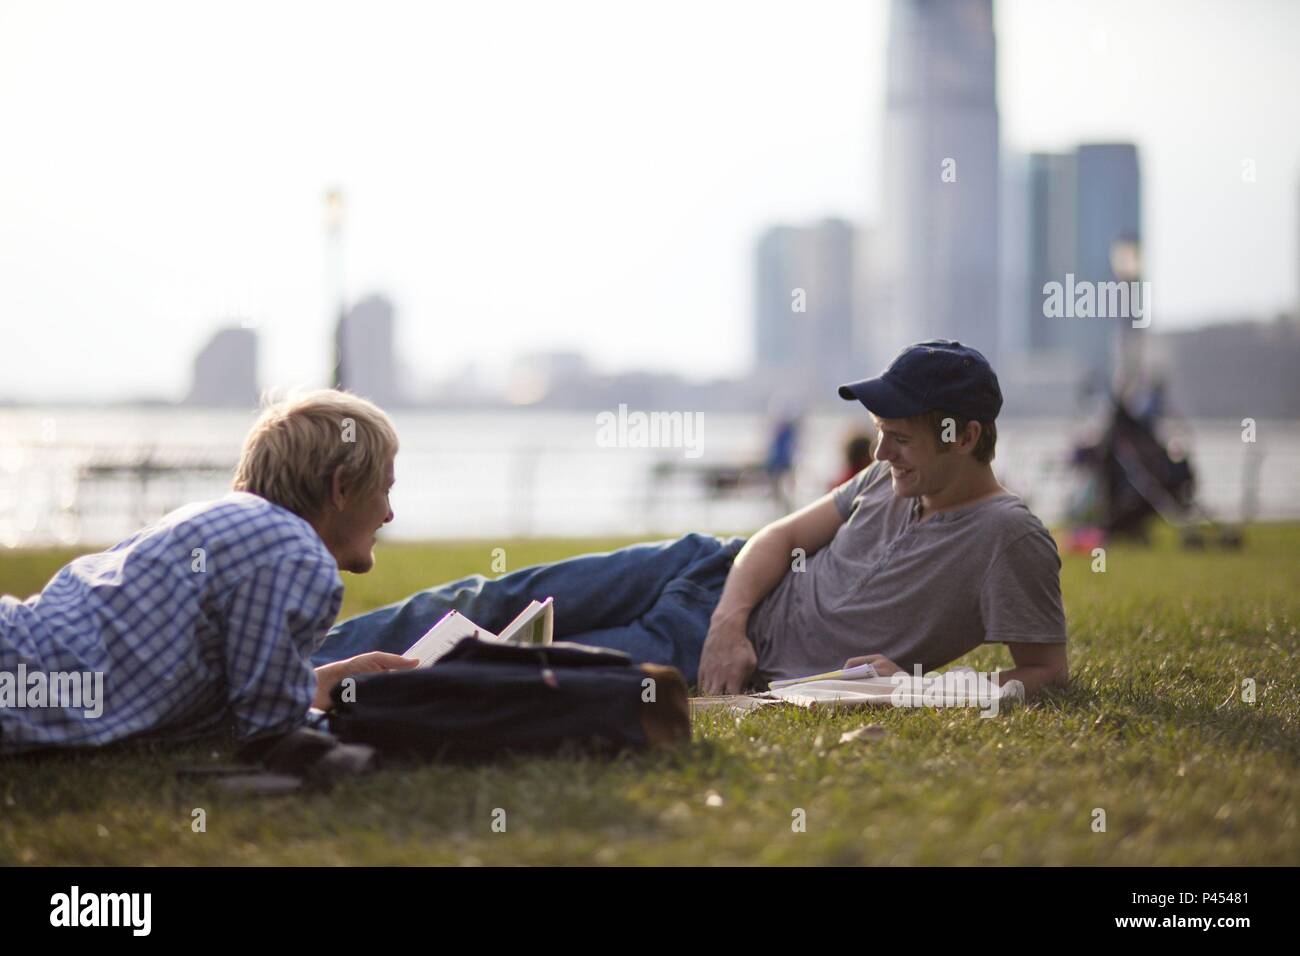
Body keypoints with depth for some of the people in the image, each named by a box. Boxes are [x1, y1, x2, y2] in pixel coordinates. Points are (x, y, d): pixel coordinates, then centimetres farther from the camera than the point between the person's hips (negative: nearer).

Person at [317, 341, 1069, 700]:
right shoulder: (896, 479, 4)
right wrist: (730, 623, -12)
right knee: (500, 602, -1)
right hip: (722, 575, 6)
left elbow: (1048, 670, -14)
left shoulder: (1008, 539, -16)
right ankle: (302, 663, 8)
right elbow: (783, 536, 7)